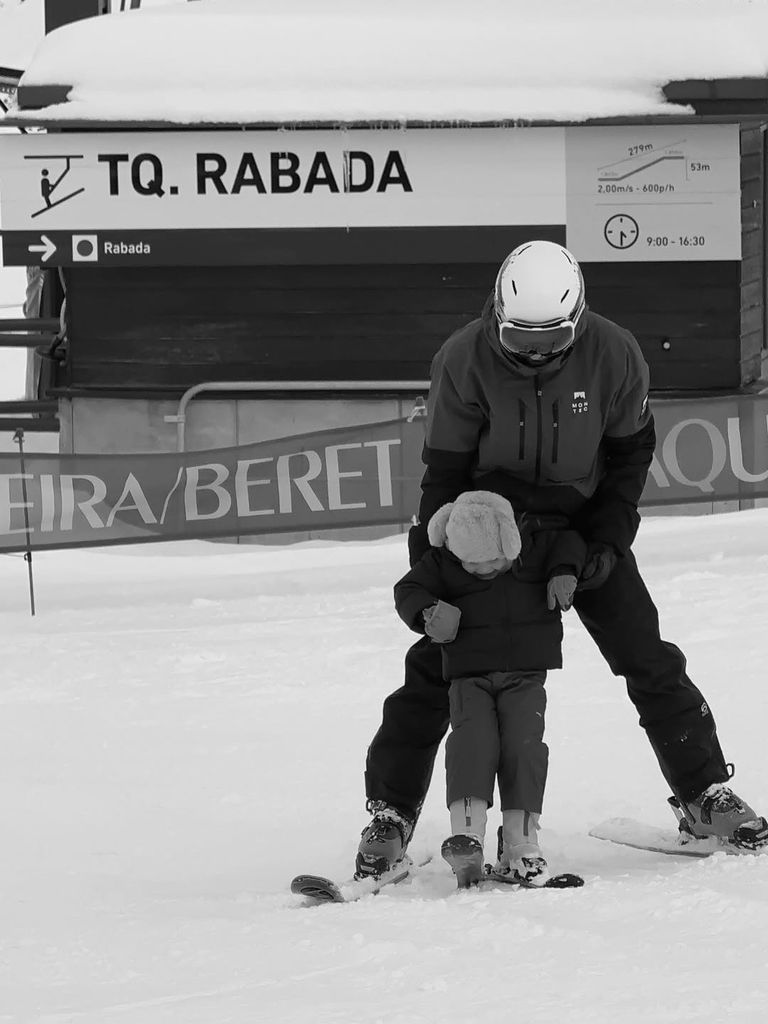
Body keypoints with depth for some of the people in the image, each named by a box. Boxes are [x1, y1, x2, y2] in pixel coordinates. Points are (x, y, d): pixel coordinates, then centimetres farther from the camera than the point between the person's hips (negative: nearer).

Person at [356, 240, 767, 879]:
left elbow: (631, 449, -1)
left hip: (583, 521, 1)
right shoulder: (464, 362, -20)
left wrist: (609, 538, -11)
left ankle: (705, 793, 10)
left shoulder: (613, 357, -17)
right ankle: (391, 810, 3)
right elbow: (445, 470, -10)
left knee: (649, 659, -3)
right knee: (435, 667, -8)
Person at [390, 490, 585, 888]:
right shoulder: (442, 562, -4)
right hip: (469, 677, -1)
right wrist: (428, 612, -17)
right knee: (472, 738, -23)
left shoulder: (533, 544, -2)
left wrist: (565, 572, -3)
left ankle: (521, 841, -13)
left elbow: (568, 539, 15)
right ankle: (466, 832, -32)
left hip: (525, 675, 1)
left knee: (524, 743, -16)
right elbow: (407, 591, 3)